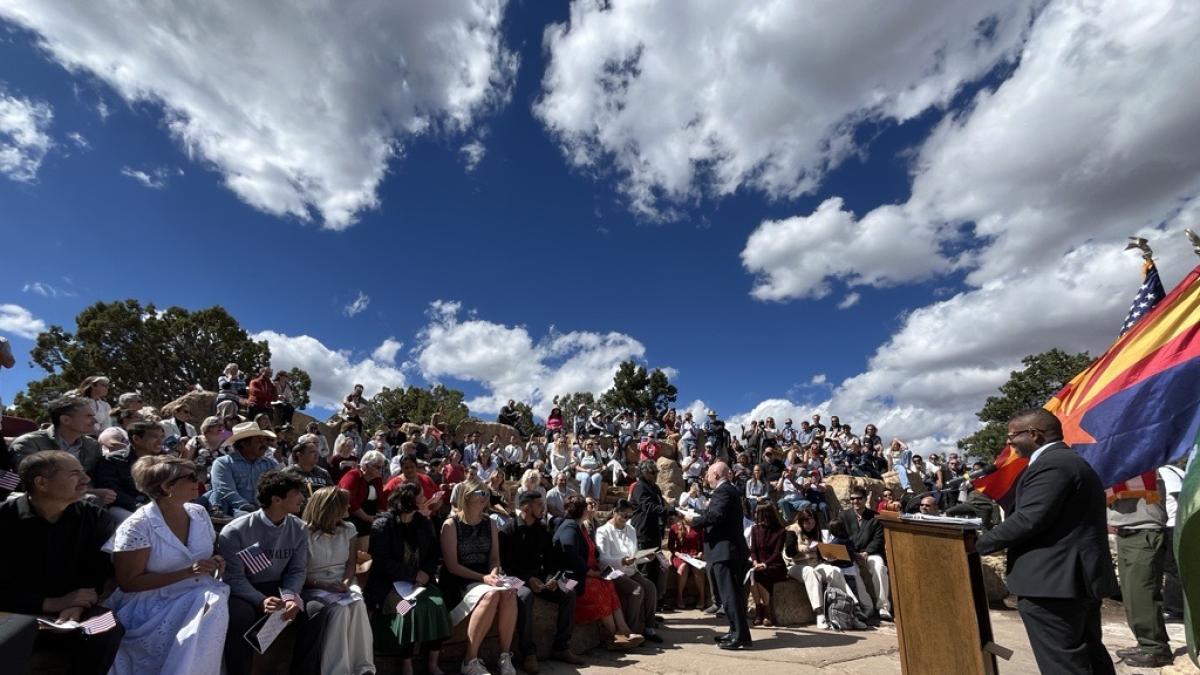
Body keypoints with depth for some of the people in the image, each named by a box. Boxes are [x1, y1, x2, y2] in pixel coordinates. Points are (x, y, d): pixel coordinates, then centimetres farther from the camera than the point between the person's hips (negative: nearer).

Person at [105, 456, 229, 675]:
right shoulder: (138, 526, -13)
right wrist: (187, 572, -22)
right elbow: (128, 583, -13)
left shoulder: (199, 513, 5)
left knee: (216, 604, -27)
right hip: (153, 606, -5)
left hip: (199, 597, 5)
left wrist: (216, 562, -6)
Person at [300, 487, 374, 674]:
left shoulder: (348, 529, 11)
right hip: (314, 589, -3)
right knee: (339, 609, -34)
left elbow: (351, 562, 8)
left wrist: (346, 582, -12)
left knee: (358, 605, -30)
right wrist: (324, 585, -19)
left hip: (342, 586, 4)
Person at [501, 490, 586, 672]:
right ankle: (528, 652, -27)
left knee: (568, 594, -14)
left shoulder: (543, 529, 9)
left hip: (539, 576, 6)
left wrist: (551, 577, -9)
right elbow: (506, 564, -14)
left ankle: (560, 647, -5)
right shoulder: (509, 530, -9)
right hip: (517, 578, -5)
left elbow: (550, 559, 11)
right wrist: (528, 579, -26)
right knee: (525, 596, -38)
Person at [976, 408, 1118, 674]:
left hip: (1054, 579, -11)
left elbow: (1029, 519, -23)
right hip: (1078, 576, 11)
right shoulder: (1068, 460, 16)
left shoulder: (1051, 464, -18)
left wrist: (980, 544, -14)